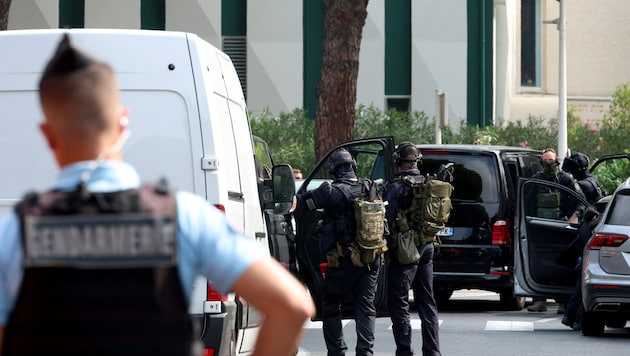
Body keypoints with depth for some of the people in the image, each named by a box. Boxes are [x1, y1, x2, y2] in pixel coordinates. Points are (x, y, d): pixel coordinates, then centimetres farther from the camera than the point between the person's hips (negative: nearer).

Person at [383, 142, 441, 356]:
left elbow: (387, 220, -16)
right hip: (427, 248, 7)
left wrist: (385, 247, -6)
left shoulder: (396, 188, -14)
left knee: (398, 303, -1)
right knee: (427, 303, 12)